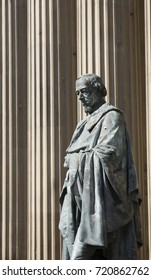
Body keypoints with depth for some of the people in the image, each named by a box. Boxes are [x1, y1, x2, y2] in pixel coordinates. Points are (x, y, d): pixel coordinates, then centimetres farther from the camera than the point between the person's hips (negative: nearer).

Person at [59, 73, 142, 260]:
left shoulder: (111, 117, -2)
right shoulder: (87, 123, 24)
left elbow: (106, 152, -15)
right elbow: (71, 159, 22)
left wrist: (76, 159, -4)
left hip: (100, 194, -8)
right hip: (83, 195, 8)